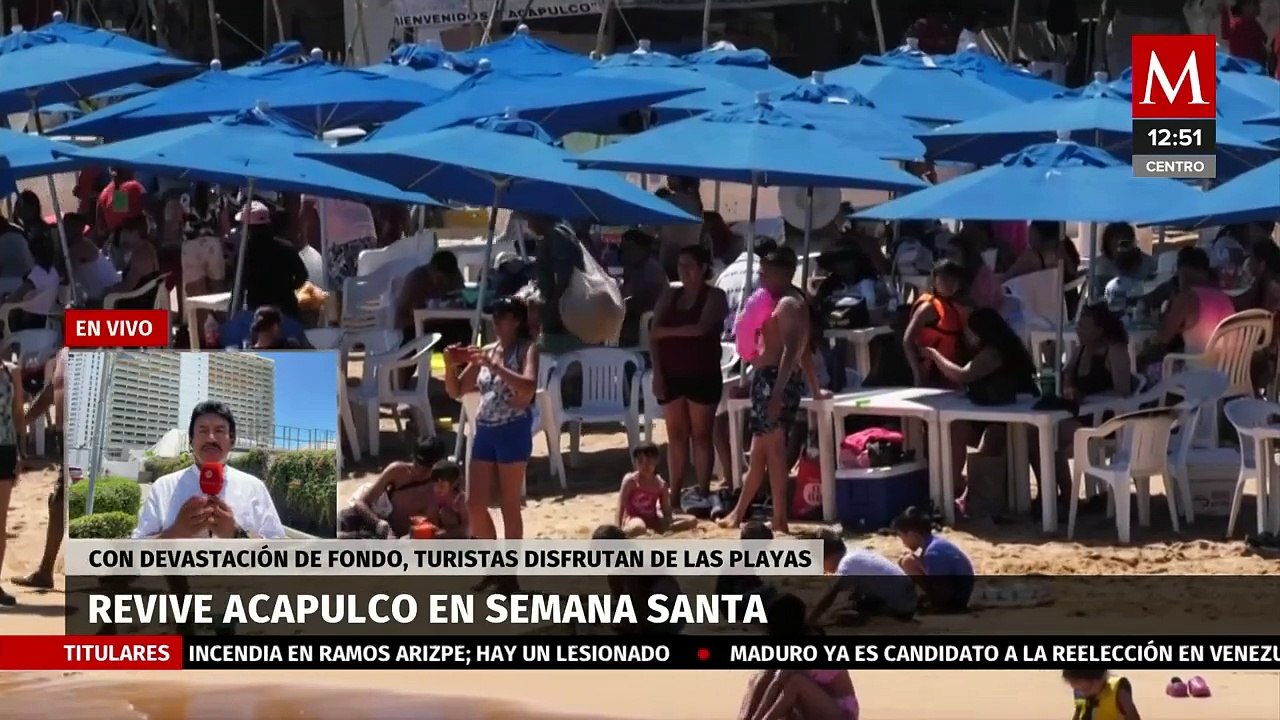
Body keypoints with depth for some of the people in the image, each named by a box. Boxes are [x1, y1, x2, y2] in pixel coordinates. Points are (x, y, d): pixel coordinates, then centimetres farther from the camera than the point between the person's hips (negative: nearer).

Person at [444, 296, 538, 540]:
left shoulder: (527, 349, -5)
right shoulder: (486, 352, 12)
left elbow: (529, 387, -23)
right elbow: (456, 391, 16)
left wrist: (494, 366, -26)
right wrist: (451, 365, -3)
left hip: (513, 431, -7)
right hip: (485, 431, 7)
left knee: (509, 506, -1)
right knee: (474, 503, 6)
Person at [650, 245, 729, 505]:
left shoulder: (715, 296, -2)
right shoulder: (669, 296, 12)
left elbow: (701, 328, -17)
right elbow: (654, 334, 7)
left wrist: (668, 331, -7)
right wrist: (657, 371, -4)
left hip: (702, 375, -4)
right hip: (671, 375, 4)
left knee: (701, 435, -3)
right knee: (676, 435, 5)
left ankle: (703, 493, -1)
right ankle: (675, 494, 6)